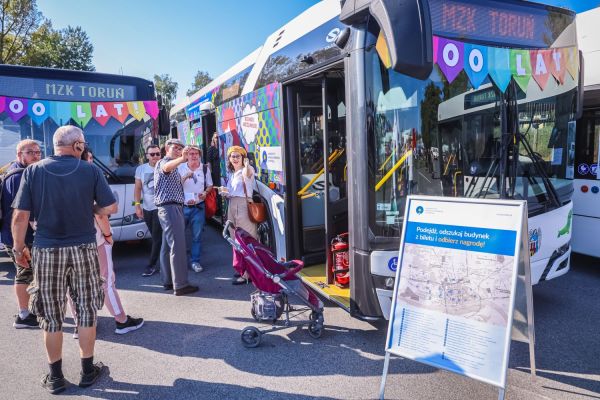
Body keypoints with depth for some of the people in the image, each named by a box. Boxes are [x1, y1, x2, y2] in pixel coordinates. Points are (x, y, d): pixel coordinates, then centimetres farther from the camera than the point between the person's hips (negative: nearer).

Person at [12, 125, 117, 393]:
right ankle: (88, 371, 23)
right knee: (86, 311, 12)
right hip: (83, 249, 0)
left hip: (47, 251, 1)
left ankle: (55, 377, 23)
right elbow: (110, 208, -5)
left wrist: (19, 248, 6)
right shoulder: (90, 171, -4)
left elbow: (20, 216, -5)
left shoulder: (33, 171, -2)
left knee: (51, 317, 11)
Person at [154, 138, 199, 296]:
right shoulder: (164, 161, -8)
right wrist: (182, 159, -54)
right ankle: (180, 285, -14)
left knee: (167, 246, 12)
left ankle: (168, 281, 19)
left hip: (171, 207, 11)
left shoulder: (173, 165, 24)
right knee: (177, 246, -14)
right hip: (170, 207, -11)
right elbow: (167, 167, -36)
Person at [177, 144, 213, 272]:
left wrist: (205, 192, -8)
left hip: (198, 207, 1)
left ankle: (195, 261, 13)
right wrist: (185, 177, -17)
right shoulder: (180, 168, 2)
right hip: (182, 206, 0)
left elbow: (210, 185, 14)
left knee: (197, 235, 3)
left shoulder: (205, 169, 5)